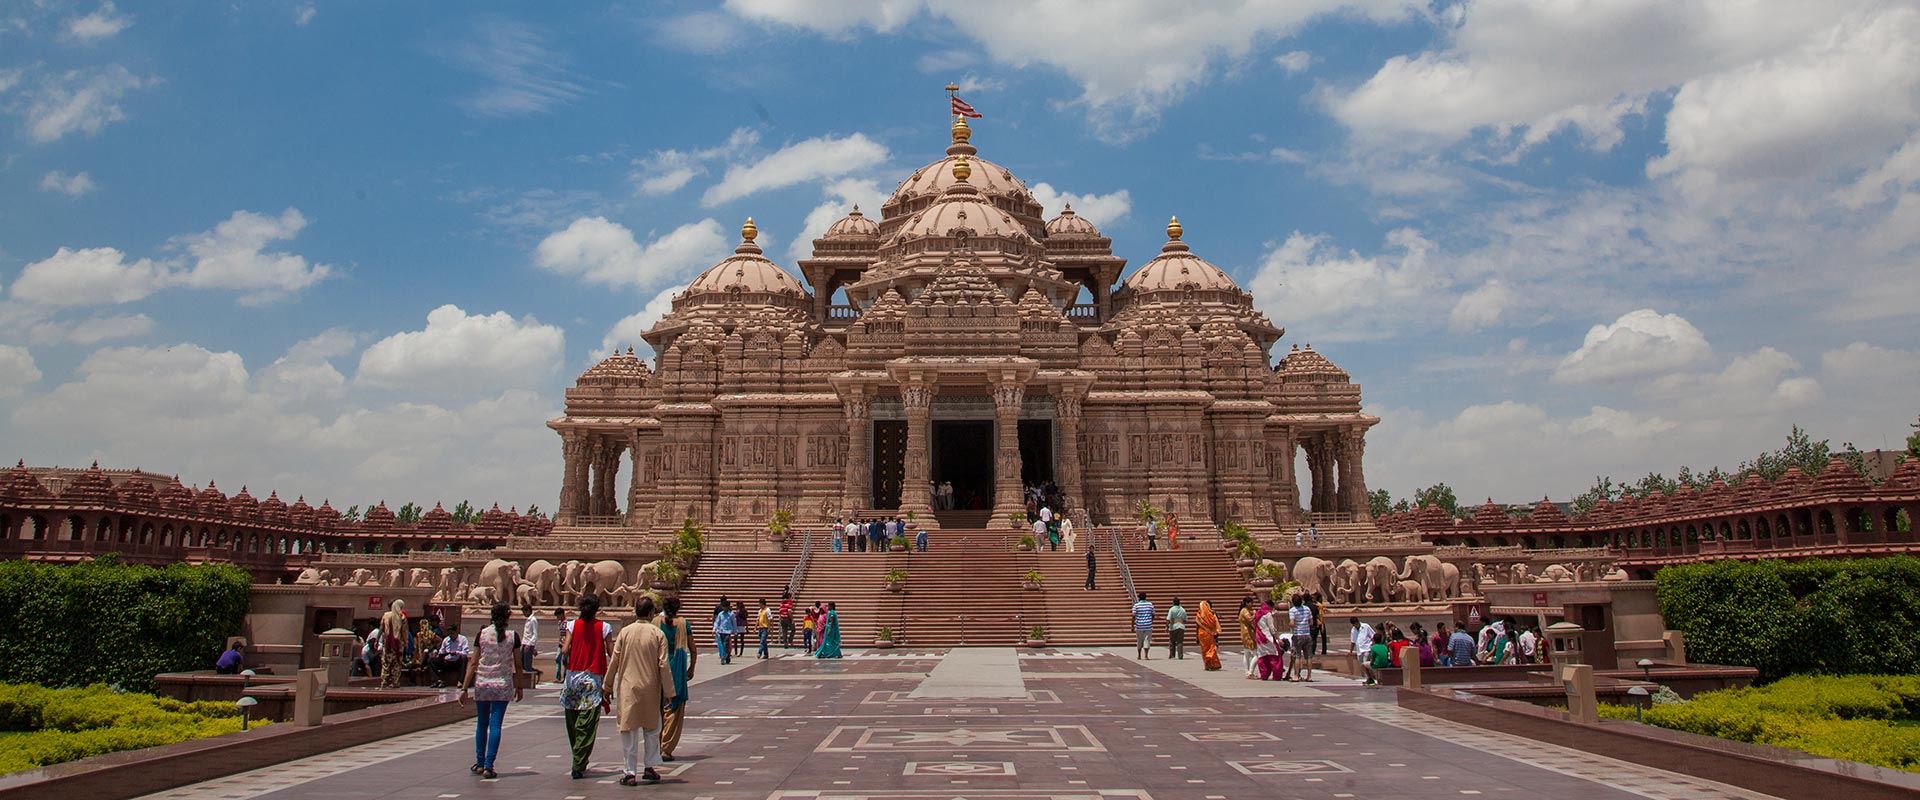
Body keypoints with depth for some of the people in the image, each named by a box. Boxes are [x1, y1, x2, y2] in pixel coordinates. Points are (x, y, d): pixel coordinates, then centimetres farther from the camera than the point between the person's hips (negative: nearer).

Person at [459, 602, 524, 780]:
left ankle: (480, 763, 24)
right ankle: (488, 766, -3)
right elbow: (517, 666, 2)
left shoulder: (482, 634, -1)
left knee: (481, 724, 15)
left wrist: (465, 687, 2)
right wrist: (519, 687, 13)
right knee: (495, 725, 1)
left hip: (482, 684, 1)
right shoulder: (512, 637, -3)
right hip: (503, 685, -1)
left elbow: (473, 663, -2)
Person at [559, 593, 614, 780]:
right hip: (594, 679, -2)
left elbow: (564, 651, -7)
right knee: (587, 726, 0)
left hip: (573, 675, 2)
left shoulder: (572, 625, 1)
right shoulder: (604, 627, -3)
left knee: (573, 723, 16)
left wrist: (563, 644, 14)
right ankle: (578, 765, -7)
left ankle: (579, 762, 27)